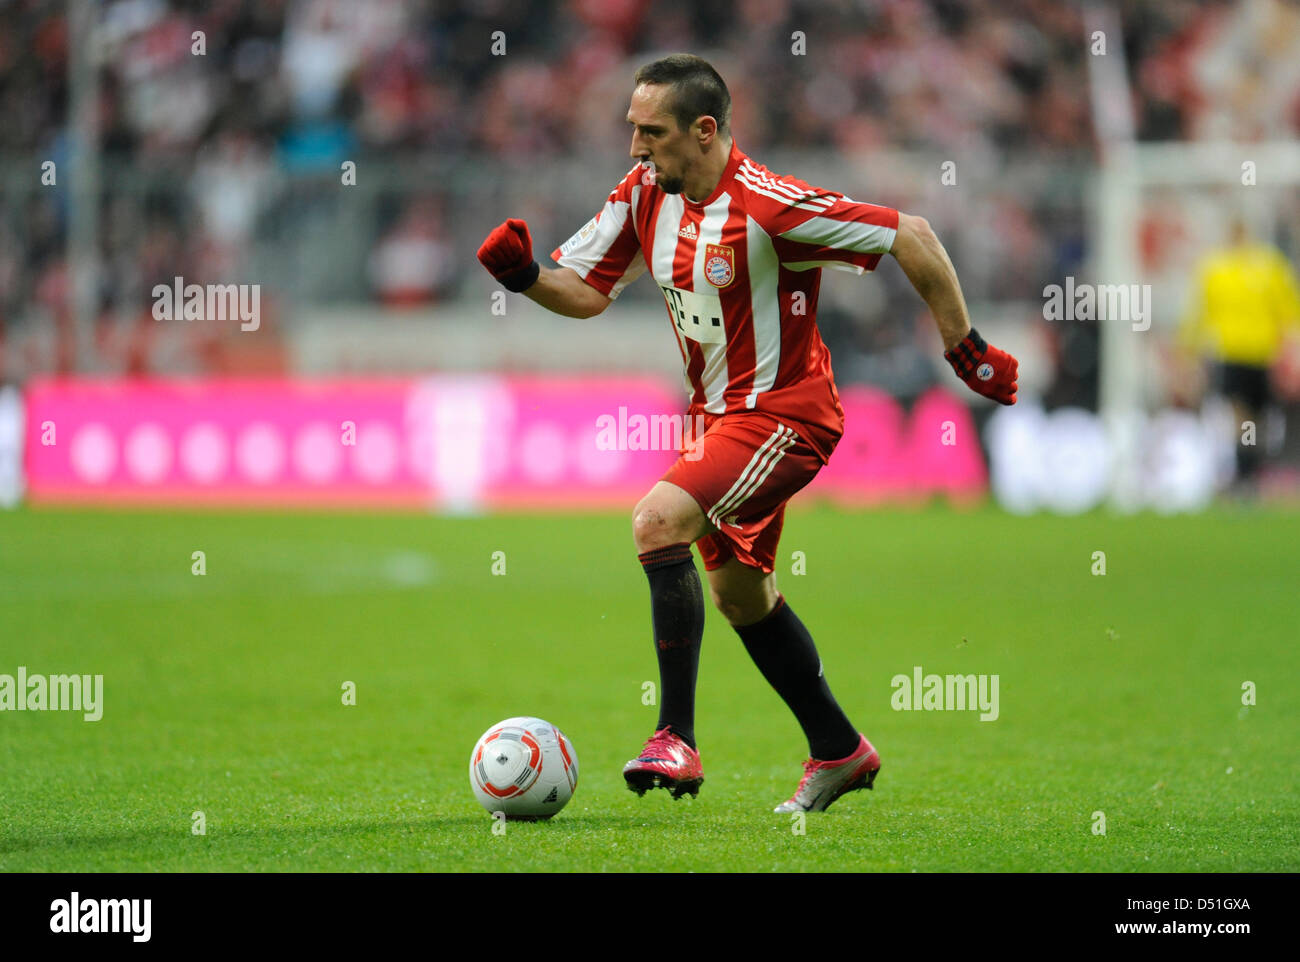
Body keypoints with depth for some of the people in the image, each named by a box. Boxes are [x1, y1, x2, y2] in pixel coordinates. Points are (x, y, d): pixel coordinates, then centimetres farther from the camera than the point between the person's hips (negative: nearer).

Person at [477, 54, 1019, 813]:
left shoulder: (768, 206, -25)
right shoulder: (646, 195, -3)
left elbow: (911, 238, -19)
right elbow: (586, 292, 6)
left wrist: (965, 350, -14)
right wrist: (523, 275, -16)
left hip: (786, 414, -9)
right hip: (721, 412, 9)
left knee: (659, 522, -26)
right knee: (739, 593, 18)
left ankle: (677, 741, -22)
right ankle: (840, 751, 35)